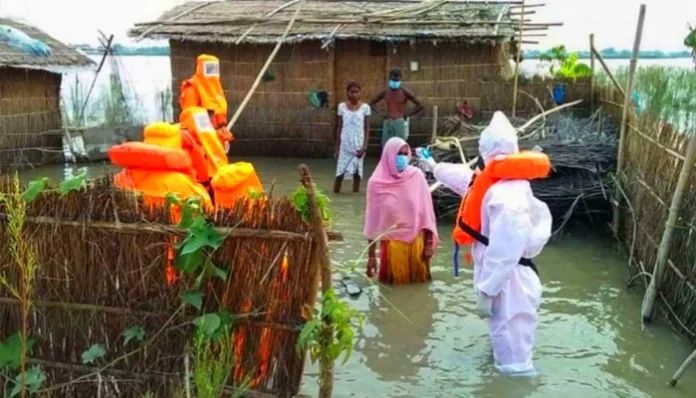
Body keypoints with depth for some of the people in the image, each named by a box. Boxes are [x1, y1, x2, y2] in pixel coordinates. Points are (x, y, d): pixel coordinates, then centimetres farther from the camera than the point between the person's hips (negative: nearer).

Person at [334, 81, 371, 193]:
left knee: (357, 172, 1)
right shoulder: (342, 106, 4)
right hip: (344, 145, 1)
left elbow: (367, 128, 0)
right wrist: (337, 148, 5)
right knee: (340, 172, 0)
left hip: (358, 145, -1)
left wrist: (364, 146, -10)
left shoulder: (365, 107, 0)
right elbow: (339, 128, 8)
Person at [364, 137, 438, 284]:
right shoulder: (376, 183, -6)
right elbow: (372, 218, -1)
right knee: (394, 285, 7)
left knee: (419, 283, 11)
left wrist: (429, 243, -2)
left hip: (416, 241, 1)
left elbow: (426, 210, 0)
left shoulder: (417, 176, -5)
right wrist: (371, 254, 0)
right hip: (391, 244, -1)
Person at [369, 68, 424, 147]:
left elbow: (420, 106, -5)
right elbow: (372, 103, 19)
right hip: (387, 123, 4)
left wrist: (407, 115, -7)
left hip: (400, 123, -4)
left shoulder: (405, 92, -4)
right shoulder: (385, 92, 7)